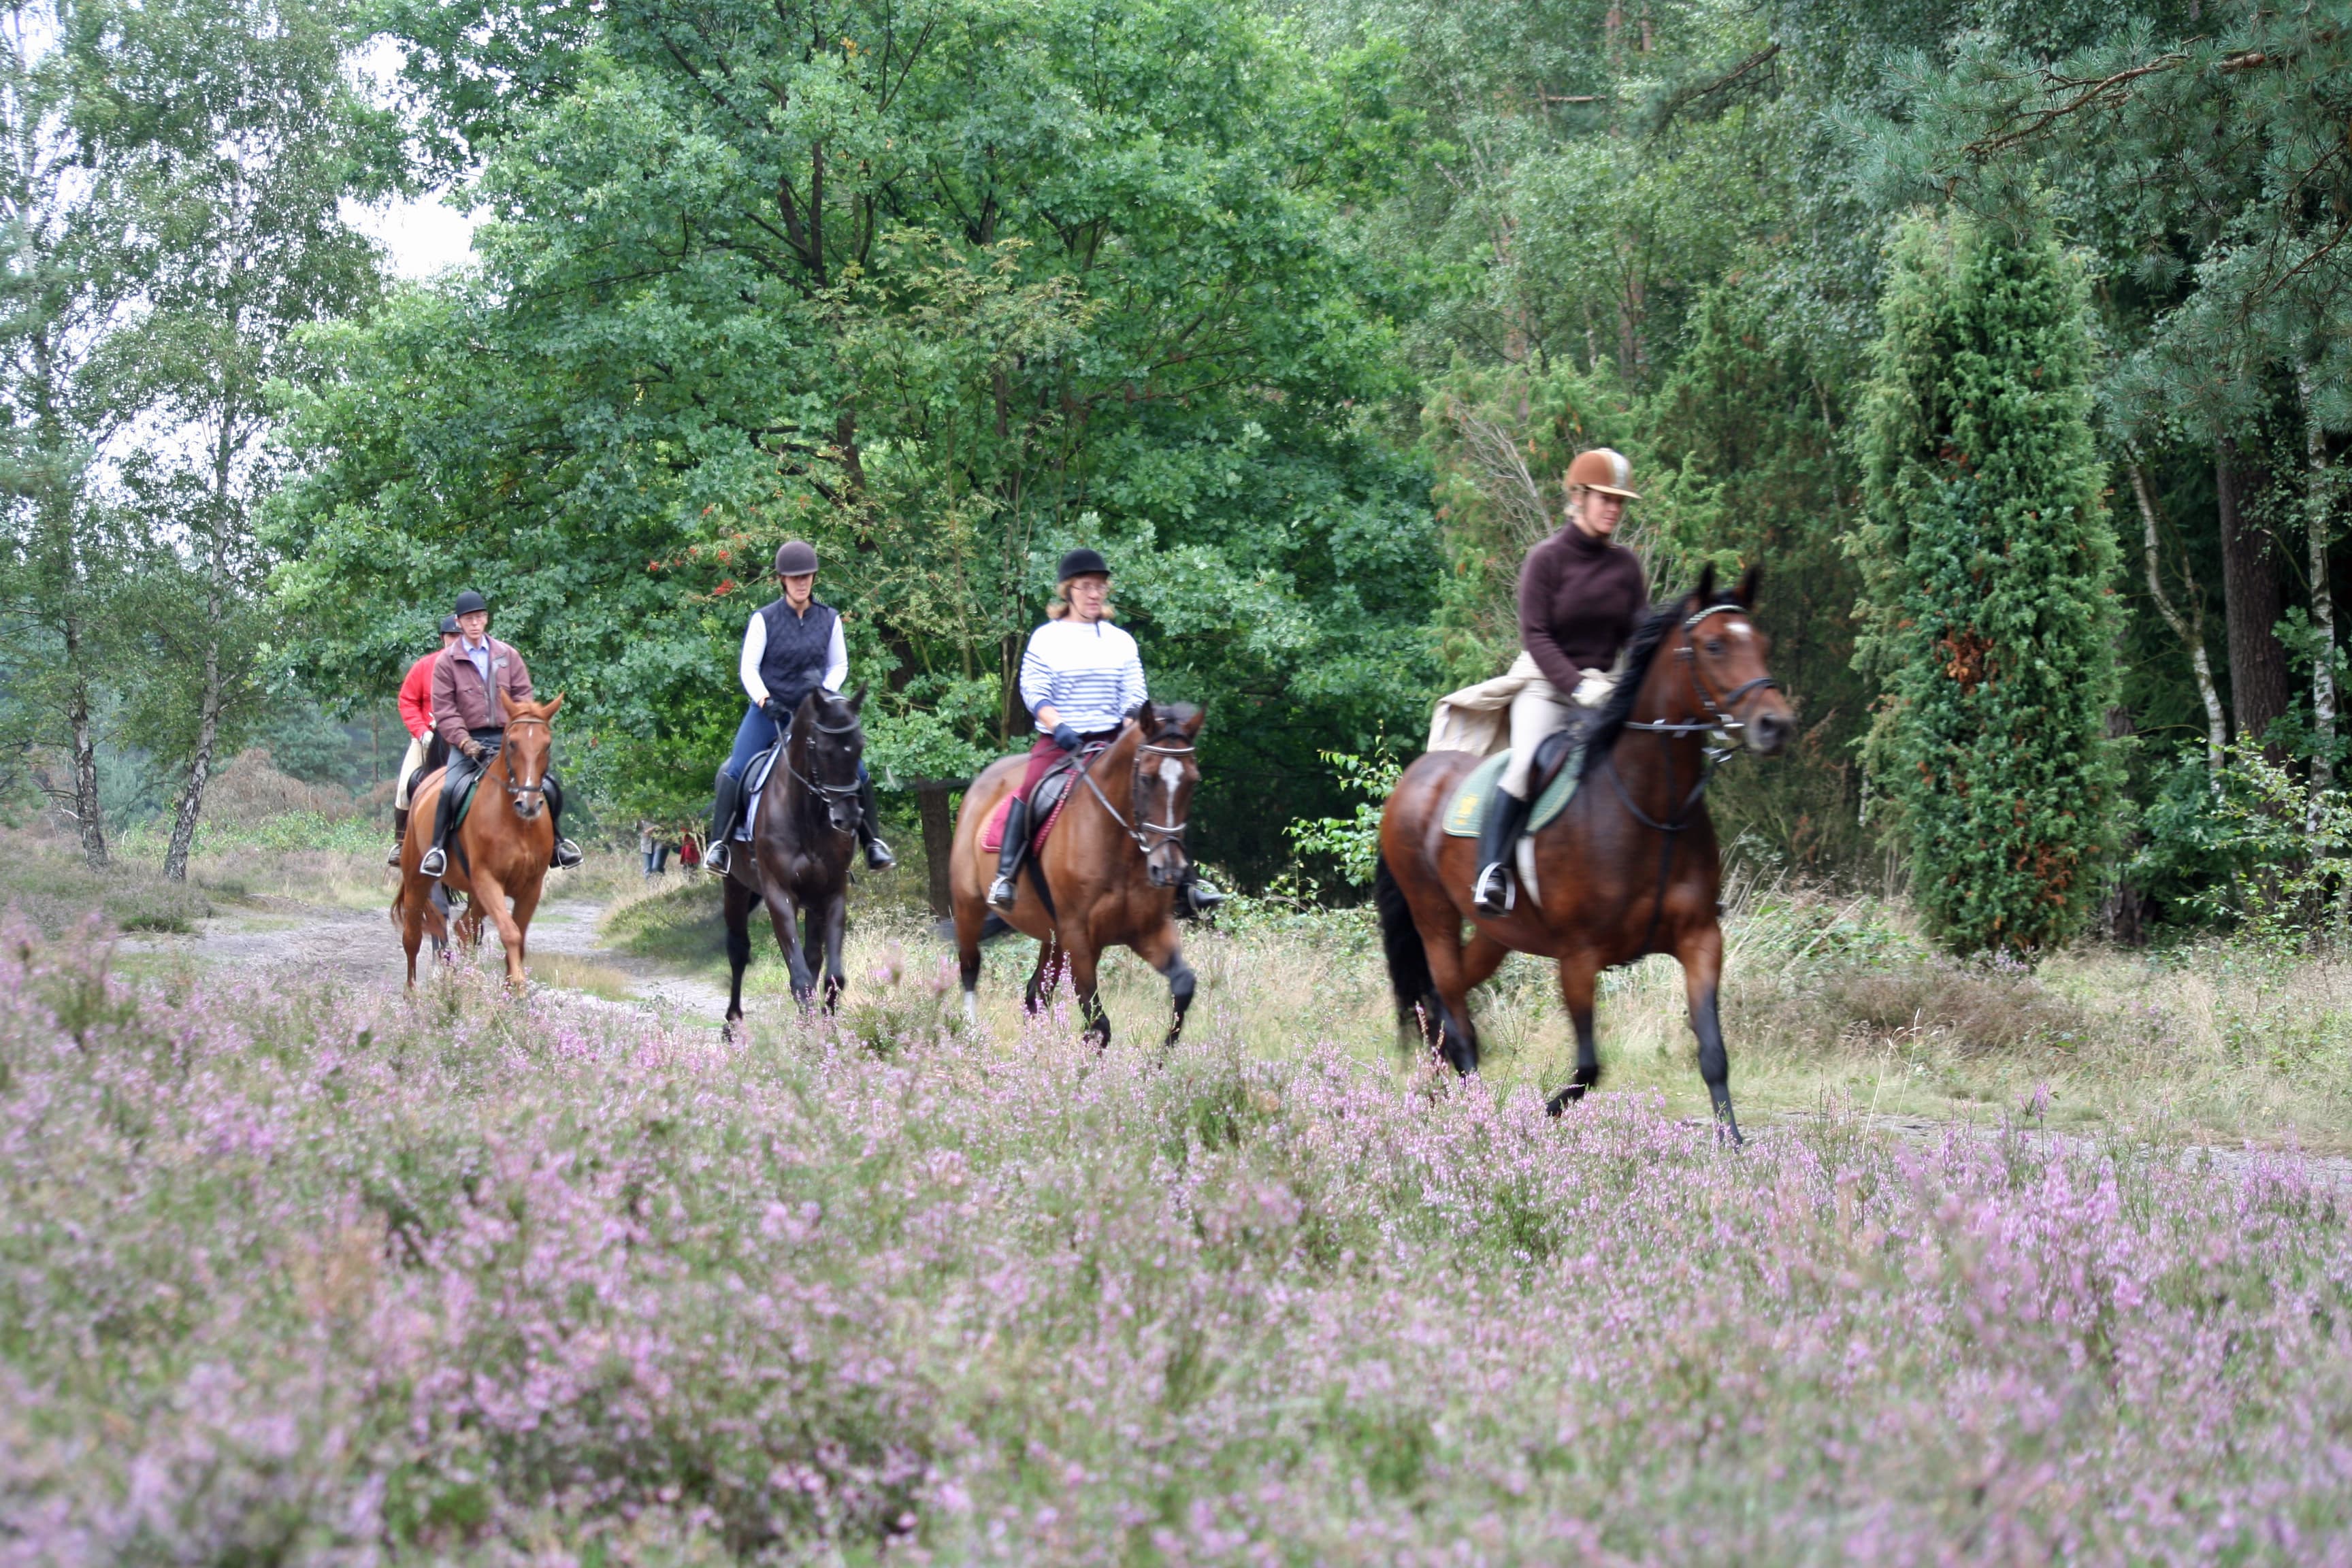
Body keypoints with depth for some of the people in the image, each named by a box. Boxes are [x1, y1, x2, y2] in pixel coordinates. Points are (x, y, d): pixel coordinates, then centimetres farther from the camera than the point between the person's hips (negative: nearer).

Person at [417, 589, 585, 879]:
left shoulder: (508, 656, 10)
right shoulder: (447, 661, 1)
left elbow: (523, 697, 8)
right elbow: (444, 710, -4)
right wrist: (466, 743, -16)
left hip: (507, 738, 2)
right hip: (468, 741, -2)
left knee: (549, 786, -9)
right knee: (450, 788, -28)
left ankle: (557, 841, 11)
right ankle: (437, 848, -17)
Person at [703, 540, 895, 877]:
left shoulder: (829, 619, 2)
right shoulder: (764, 619, -6)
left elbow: (839, 665, 10)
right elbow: (748, 667, -6)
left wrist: (826, 692, -8)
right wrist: (763, 698, -22)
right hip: (769, 709, -2)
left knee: (858, 772, -9)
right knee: (735, 771, -20)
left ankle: (873, 841, 6)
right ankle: (719, 842, -10)